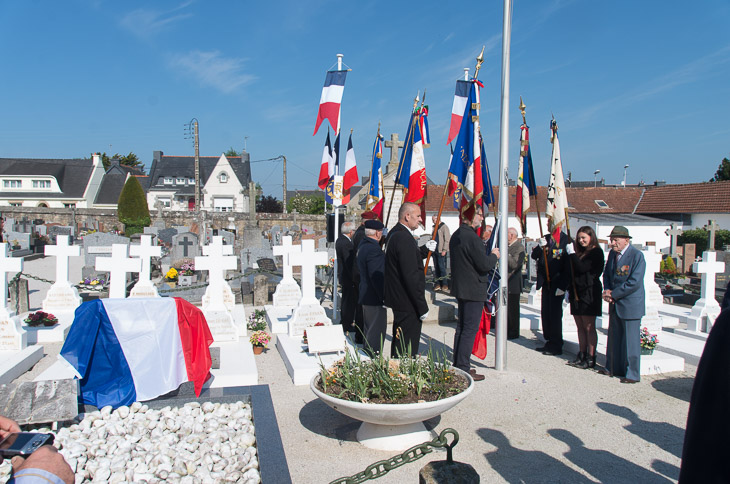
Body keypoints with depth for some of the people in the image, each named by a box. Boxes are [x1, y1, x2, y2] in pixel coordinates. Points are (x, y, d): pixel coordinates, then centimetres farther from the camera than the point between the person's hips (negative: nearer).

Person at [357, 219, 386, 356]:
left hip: (365, 294, 11)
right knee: (376, 330, -1)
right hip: (375, 298, -10)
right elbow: (377, 277, -24)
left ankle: (367, 355, 32)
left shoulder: (363, 245, 10)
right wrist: (384, 297, -18)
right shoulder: (373, 249, -23)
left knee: (368, 328, 20)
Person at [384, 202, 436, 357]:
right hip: (408, 303, -11)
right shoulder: (404, 238, -22)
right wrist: (422, 307, -19)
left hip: (396, 297, 11)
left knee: (398, 343, 22)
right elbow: (411, 276, -24)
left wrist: (425, 249, 12)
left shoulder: (393, 234, 10)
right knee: (408, 349, -1)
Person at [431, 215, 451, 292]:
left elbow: (447, 239, -11)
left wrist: (444, 250, -16)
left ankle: (445, 284, -2)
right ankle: (438, 284, 12)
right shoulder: (434, 227, 18)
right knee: (436, 268, 7)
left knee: (442, 267, -8)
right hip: (435, 251, 7)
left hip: (441, 251, -7)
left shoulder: (444, 227, -6)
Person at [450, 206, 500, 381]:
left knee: (462, 327, 16)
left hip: (460, 288, 10)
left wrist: (490, 256, 17)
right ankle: (463, 369, 2)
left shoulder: (456, 235, 11)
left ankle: (458, 365, 24)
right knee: (470, 329, -3)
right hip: (473, 290, -10)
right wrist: (494, 256, -1)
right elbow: (484, 265, -21)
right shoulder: (471, 237, -20)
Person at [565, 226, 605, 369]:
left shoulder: (596, 252, -9)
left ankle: (591, 358, 2)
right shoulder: (580, 252, 15)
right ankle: (581, 355, 17)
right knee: (580, 327, 10)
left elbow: (582, 268, -20)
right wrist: (569, 290, 15)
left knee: (589, 327, -3)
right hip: (577, 292, 8)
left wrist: (572, 253, -14)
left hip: (589, 293, -8)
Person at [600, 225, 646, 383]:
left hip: (630, 305, -7)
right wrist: (607, 291, -4)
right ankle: (612, 368, 28)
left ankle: (632, 374, 11)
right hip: (615, 304, 7)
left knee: (631, 339, 1)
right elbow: (606, 274, 15)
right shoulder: (612, 253, 8)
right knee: (614, 337, 15)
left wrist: (613, 294, -17)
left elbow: (634, 282, -21)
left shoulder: (637, 255, -15)